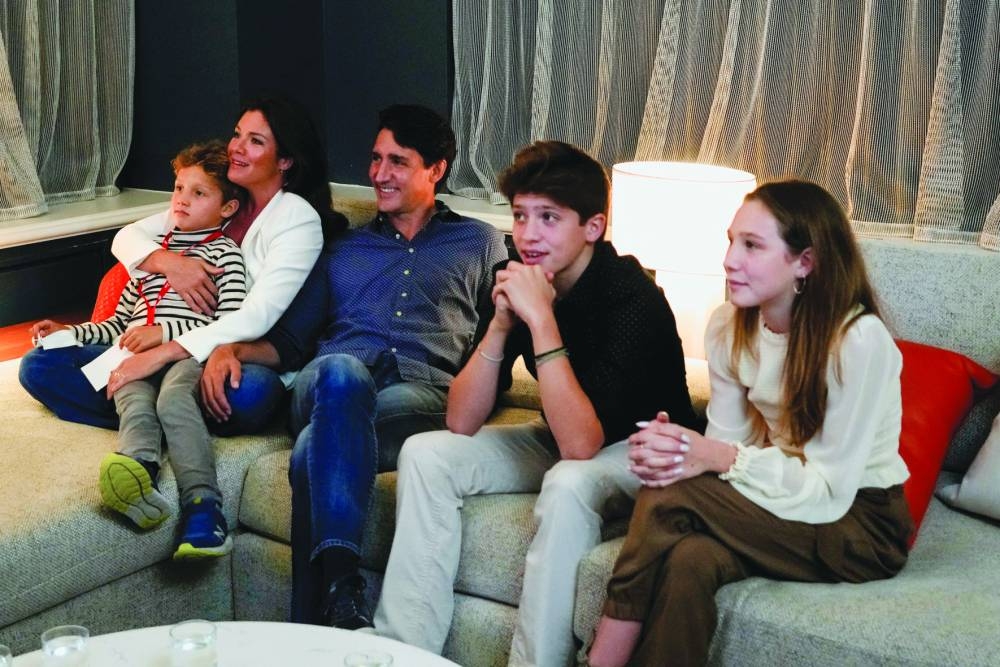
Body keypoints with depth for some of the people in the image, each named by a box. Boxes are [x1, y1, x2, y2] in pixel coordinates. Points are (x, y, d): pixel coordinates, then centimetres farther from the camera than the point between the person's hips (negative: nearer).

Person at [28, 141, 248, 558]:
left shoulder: (225, 253, 15)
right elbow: (119, 323, 35)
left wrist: (164, 332, -10)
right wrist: (70, 333, 20)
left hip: (189, 355, -4)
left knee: (172, 397, -37)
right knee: (135, 402, -31)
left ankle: (203, 503, -49)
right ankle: (139, 472, -59)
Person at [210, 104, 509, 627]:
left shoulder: (480, 243, 26)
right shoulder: (344, 249, 33)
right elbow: (290, 342, 29)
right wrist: (233, 349, 7)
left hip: (421, 392, -2)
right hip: (329, 384, 2)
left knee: (313, 452, -36)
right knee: (342, 370, -40)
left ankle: (308, 631, -39)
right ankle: (341, 586, -49)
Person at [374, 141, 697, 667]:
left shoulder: (633, 301, -27)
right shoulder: (518, 283, -9)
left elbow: (581, 444, -36)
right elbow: (461, 424, -11)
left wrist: (541, 320, -37)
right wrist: (501, 323, -24)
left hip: (640, 452, -6)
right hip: (564, 438, 6)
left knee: (568, 482, -37)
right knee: (424, 453, -11)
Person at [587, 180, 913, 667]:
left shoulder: (859, 339, -22)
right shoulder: (729, 326, -2)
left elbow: (830, 489, -21)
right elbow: (728, 440, -2)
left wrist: (720, 458, -30)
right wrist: (674, 452, -24)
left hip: (858, 521, -5)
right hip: (780, 499, 5)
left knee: (670, 497, -28)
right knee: (690, 561, -31)